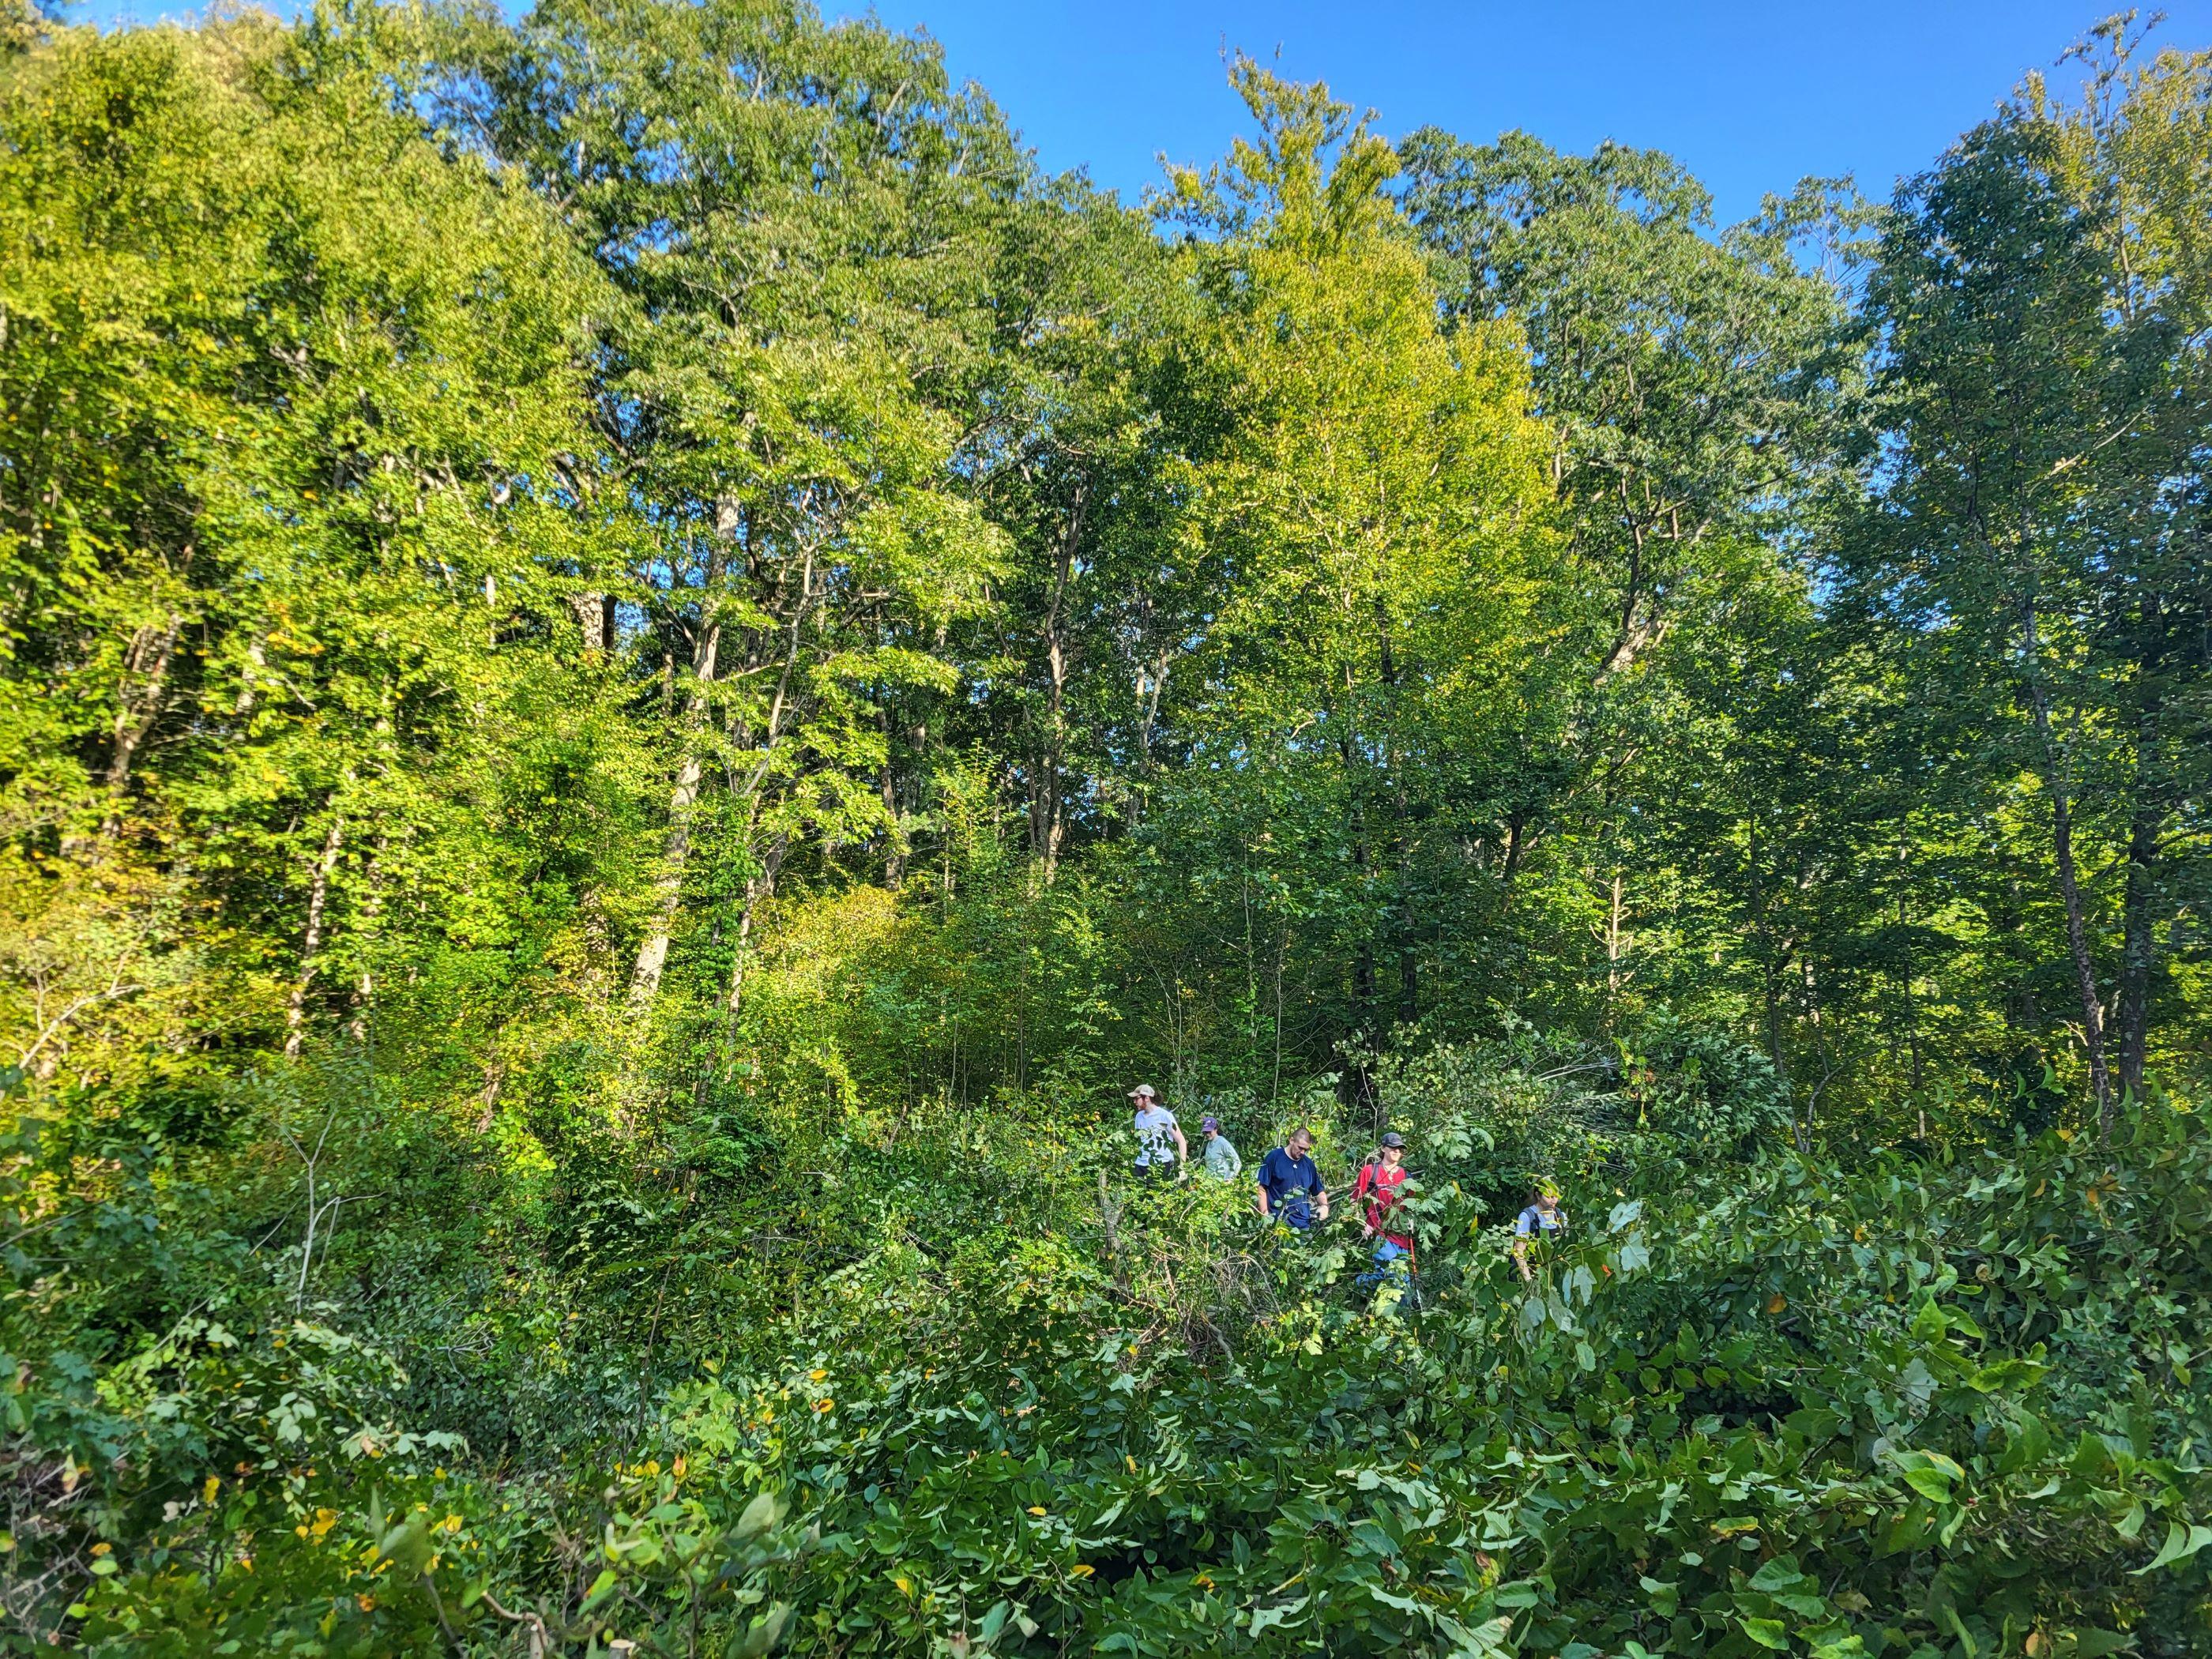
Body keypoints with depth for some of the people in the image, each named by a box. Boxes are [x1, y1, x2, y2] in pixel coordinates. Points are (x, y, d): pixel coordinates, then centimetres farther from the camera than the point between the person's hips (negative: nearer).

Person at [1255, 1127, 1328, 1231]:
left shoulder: (1308, 1163, 12)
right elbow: (1262, 1188, -6)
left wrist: (1324, 1206, 0)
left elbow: (1319, 1191, 20)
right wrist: (1265, 1215, -13)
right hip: (1280, 1223, -5)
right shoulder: (1274, 1158, -4)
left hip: (1305, 1223, 5)